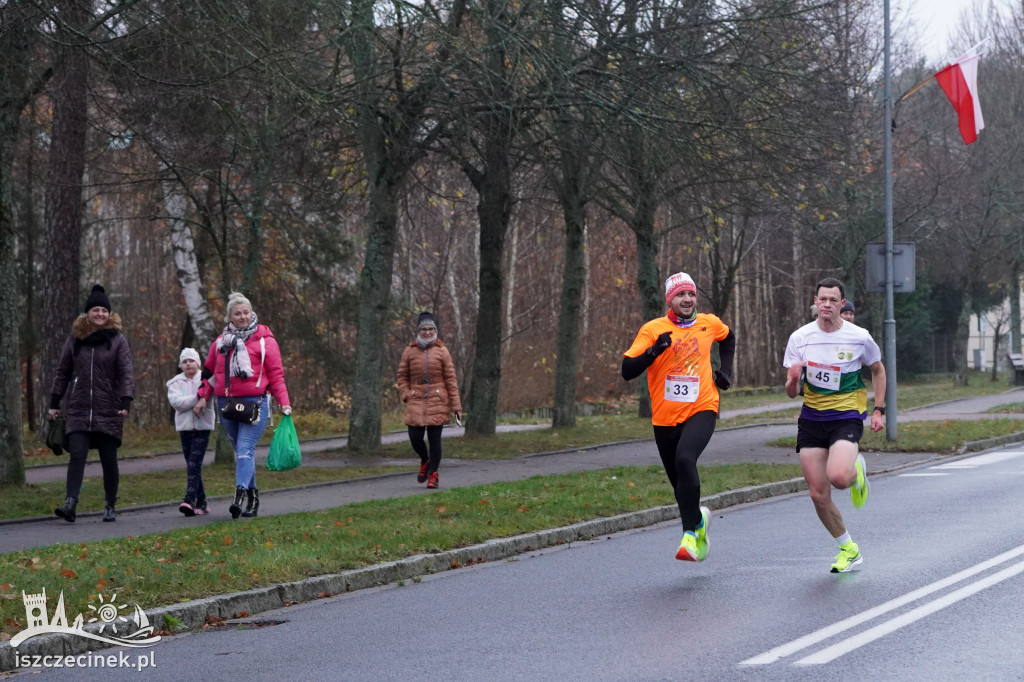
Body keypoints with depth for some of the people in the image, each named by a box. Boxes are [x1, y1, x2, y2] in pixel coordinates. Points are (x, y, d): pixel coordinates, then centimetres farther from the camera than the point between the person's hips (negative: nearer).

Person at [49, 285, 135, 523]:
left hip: (108, 412, -1)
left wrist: (126, 401, -18)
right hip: (78, 410, 1)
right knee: (77, 455, -11)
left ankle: (110, 507, 16)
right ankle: (70, 504, -19)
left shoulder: (118, 340, 1)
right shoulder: (75, 339, 8)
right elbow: (62, 372, 13)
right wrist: (54, 402, 10)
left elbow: (126, 373, -5)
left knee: (109, 459, 5)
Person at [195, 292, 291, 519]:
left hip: (254, 402, -5)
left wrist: (284, 403, -5)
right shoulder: (221, 342, 14)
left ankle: (240, 496, -28)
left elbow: (276, 374, 1)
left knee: (245, 449, -17)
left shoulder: (264, 341, 1)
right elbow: (209, 371, 21)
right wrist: (203, 396, 9)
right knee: (240, 451, 11)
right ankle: (252, 495, 19)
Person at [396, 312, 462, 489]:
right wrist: (406, 395, -3)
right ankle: (425, 460, 29)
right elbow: (402, 376, 13)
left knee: (434, 439, -1)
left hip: (437, 402, -1)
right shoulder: (410, 351, 5)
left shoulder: (442, 351, 2)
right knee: (415, 438, -2)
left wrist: (456, 406, -1)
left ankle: (433, 474, 13)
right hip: (416, 402, 1)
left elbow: (451, 380, 2)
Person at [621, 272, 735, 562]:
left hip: (701, 410, -1)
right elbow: (627, 371, -11)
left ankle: (691, 532, -25)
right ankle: (699, 518, 41)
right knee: (680, 483, 8)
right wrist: (654, 351, -25)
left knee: (685, 459, -29)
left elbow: (728, 338, 30)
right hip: (665, 418, 1)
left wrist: (725, 371, 17)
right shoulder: (653, 330, -4)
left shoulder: (709, 324, 5)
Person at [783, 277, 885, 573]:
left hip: (847, 416, -3)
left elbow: (878, 371, 13)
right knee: (819, 494, -1)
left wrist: (878, 410, 6)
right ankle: (848, 549, 19)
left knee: (838, 477, -28)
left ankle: (857, 468, 11)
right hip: (811, 418, 3)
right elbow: (791, 392, -1)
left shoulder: (859, 337, -6)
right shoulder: (800, 338, -3)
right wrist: (793, 380, -24)